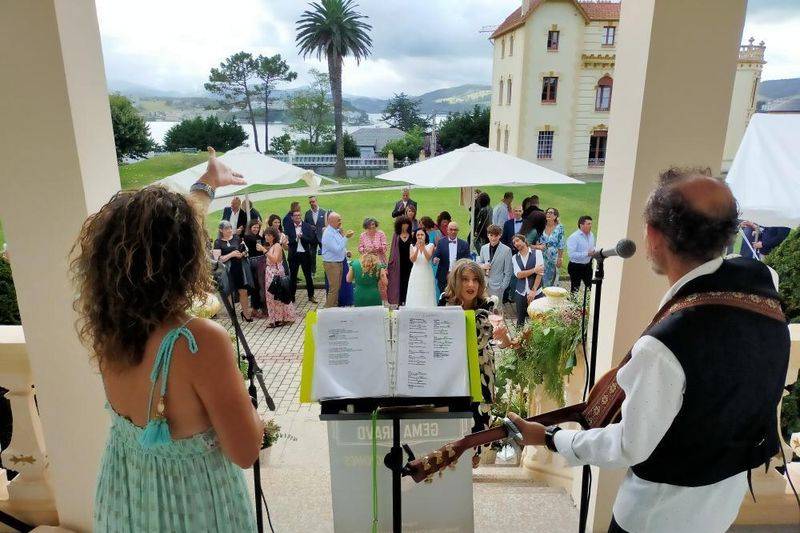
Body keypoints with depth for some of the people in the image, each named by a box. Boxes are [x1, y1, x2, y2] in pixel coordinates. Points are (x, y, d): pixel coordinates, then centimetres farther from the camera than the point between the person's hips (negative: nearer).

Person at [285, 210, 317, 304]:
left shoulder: (307, 226, 0)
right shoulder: (289, 228, -1)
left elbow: (312, 240, -8)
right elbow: (288, 241, -8)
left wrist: (302, 236, -19)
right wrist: (296, 238, -22)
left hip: (305, 254, 0)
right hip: (293, 255, 0)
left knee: (308, 276, 8)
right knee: (293, 276, 9)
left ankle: (311, 296, 19)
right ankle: (292, 296, 20)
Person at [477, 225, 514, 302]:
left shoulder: (506, 250, -6)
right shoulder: (483, 248, 8)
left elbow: (508, 272, -4)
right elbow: (479, 263, 19)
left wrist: (503, 287, -8)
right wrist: (482, 266, -5)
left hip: (497, 286, -4)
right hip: (484, 284, 4)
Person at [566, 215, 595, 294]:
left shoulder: (591, 235, 4)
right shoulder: (574, 237, -19)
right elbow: (572, 254, -26)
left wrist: (594, 251, -4)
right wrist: (587, 253, -26)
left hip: (587, 266, 7)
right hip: (576, 267, -7)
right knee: (575, 290, 4)